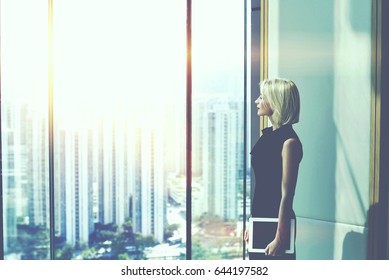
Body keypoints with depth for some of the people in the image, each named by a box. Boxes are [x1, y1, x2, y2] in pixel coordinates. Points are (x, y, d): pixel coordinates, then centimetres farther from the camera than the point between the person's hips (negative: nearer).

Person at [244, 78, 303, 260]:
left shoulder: (288, 141, -15)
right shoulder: (267, 135, 9)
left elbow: (287, 194, -17)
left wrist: (280, 237, -16)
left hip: (277, 221, -8)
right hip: (261, 219, 8)